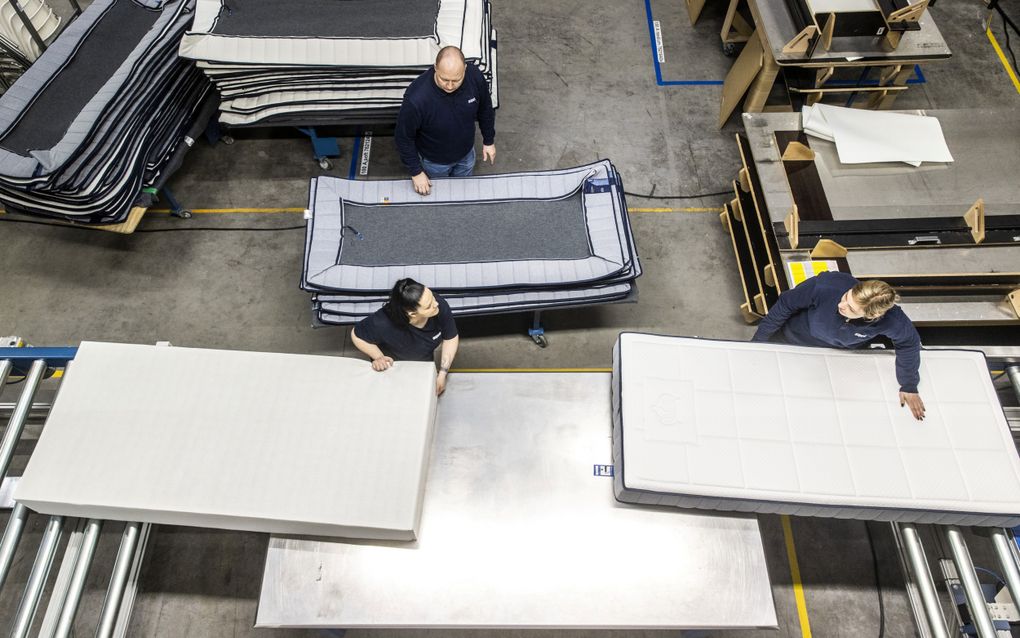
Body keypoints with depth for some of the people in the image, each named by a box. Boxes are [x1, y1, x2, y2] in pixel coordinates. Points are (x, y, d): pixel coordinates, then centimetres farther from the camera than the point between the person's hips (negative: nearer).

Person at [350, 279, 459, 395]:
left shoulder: (441, 306, -38)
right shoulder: (383, 323, -45)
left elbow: (451, 338, -20)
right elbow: (356, 335, -23)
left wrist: (442, 374, -21)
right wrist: (378, 357, -34)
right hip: (392, 366, -3)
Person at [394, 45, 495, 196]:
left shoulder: (475, 77, -28)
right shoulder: (416, 98, -40)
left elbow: (485, 108, -6)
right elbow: (404, 137, -24)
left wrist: (489, 140, 5)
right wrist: (416, 172, -16)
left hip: (466, 153, 4)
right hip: (434, 161, -3)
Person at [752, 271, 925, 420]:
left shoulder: (891, 320, -38)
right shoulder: (828, 285, -43)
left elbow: (908, 343, -14)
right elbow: (787, 304, -26)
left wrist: (909, 387, -3)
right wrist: (758, 340, -18)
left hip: (837, 352, 1)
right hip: (795, 335, -1)